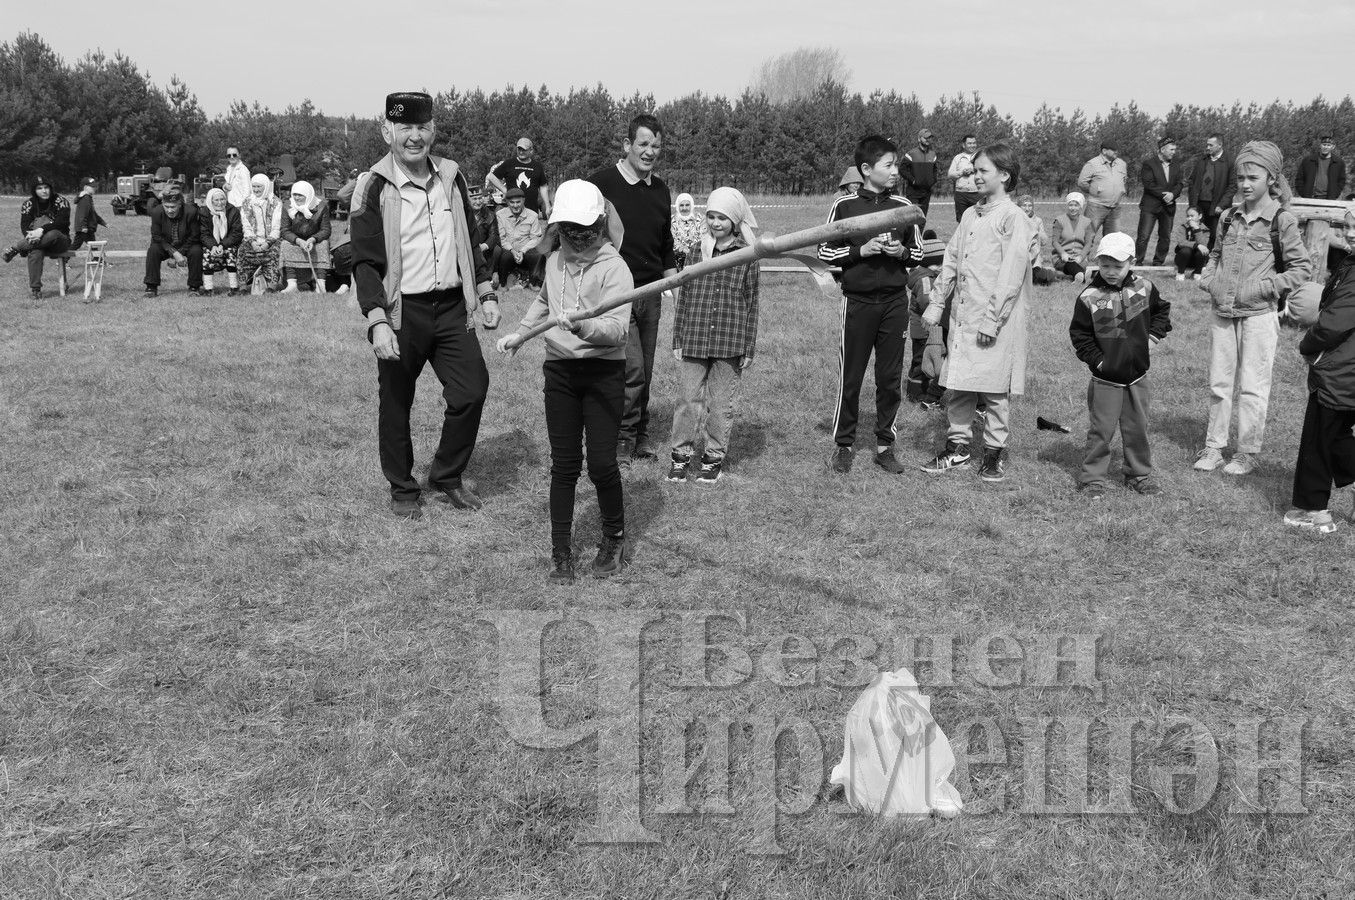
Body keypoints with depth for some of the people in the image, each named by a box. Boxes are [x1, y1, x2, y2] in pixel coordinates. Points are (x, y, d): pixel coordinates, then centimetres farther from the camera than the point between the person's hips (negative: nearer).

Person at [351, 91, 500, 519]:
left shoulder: (451, 176, 8)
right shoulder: (374, 186, -8)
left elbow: (469, 240, 19)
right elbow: (365, 262, -11)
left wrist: (485, 293, 13)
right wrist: (377, 321, -21)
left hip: (452, 307, 4)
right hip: (401, 312, -4)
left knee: (472, 391, 0)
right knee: (396, 405, 6)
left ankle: (447, 476, 21)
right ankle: (403, 490, 24)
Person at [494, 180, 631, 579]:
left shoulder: (613, 267, -12)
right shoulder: (554, 262, 8)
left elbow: (617, 328, -25)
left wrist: (583, 326, -41)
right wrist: (519, 333, 26)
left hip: (603, 371, -5)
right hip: (560, 370, 5)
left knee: (601, 463, -6)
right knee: (564, 464, 5)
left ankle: (614, 540, 19)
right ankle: (560, 550, 14)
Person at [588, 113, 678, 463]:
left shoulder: (660, 190, 11)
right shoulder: (601, 183, -7)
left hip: (650, 293, 6)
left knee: (645, 371, 10)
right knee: (632, 368, -11)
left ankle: (640, 435, 22)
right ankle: (624, 435, 3)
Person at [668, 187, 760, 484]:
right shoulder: (698, 250, 6)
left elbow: (752, 303, 3)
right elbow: (684, 296, 9)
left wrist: (749, 348, 1)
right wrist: (678, 340, 6)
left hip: (730, 343, -1)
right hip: (694, 341, 2)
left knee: (721, 402, 7)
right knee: (689, 398, 3)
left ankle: (715, 456, 20)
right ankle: (682, 453, 16)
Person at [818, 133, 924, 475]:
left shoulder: (903, 206, 6)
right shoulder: (845, 205, -2)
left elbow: (918, 254, 14)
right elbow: (825, 252, 0)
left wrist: (901, 252, -7)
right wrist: (861, 250, -12)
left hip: (895, 302, 3)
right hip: (858, 301, -3)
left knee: (891, 378, 6)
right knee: (850, 377, 3)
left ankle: (885, 445, 17)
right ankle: (844, 445, 15)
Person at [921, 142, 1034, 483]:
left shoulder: (1014, 219, -9)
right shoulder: (970, 215, 13)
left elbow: (1010, 276, -15)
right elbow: (951, 261, 16)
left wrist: (992, 320, -18)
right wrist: (937, 305, 10)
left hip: (995, 321, -7)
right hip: (961, 316, 7)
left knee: (994, 391, 3)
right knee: (956, 385, 9)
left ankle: (994, 452, 15)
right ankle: (958, 448, 20)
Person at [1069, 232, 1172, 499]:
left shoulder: (1144, 288, -1)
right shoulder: (1089, 296, -12)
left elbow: (1162, 310, 17)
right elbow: (1079, 333, -6)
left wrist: (1153, 337, 4)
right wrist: (1097, 360, -11)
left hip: (1137, 376, 4)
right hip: (1105, 379, -3)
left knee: (1138, 429, 13)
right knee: (1101, 430, 0)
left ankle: (1139, 475, 28)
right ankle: (1092, 478, 12)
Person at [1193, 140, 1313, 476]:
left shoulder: (1281, 221, -7)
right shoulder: (1231, 216, 8)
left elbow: (1302, 268, -5)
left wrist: (1267, 286, -15)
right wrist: (1208, 278, 4)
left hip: (1258, 314, -5)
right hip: (1223, 313, 5)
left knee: (1252, 387, 2)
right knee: (1219, 384, 10)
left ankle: (1247, 454, 13)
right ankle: (1214, 447, 21)